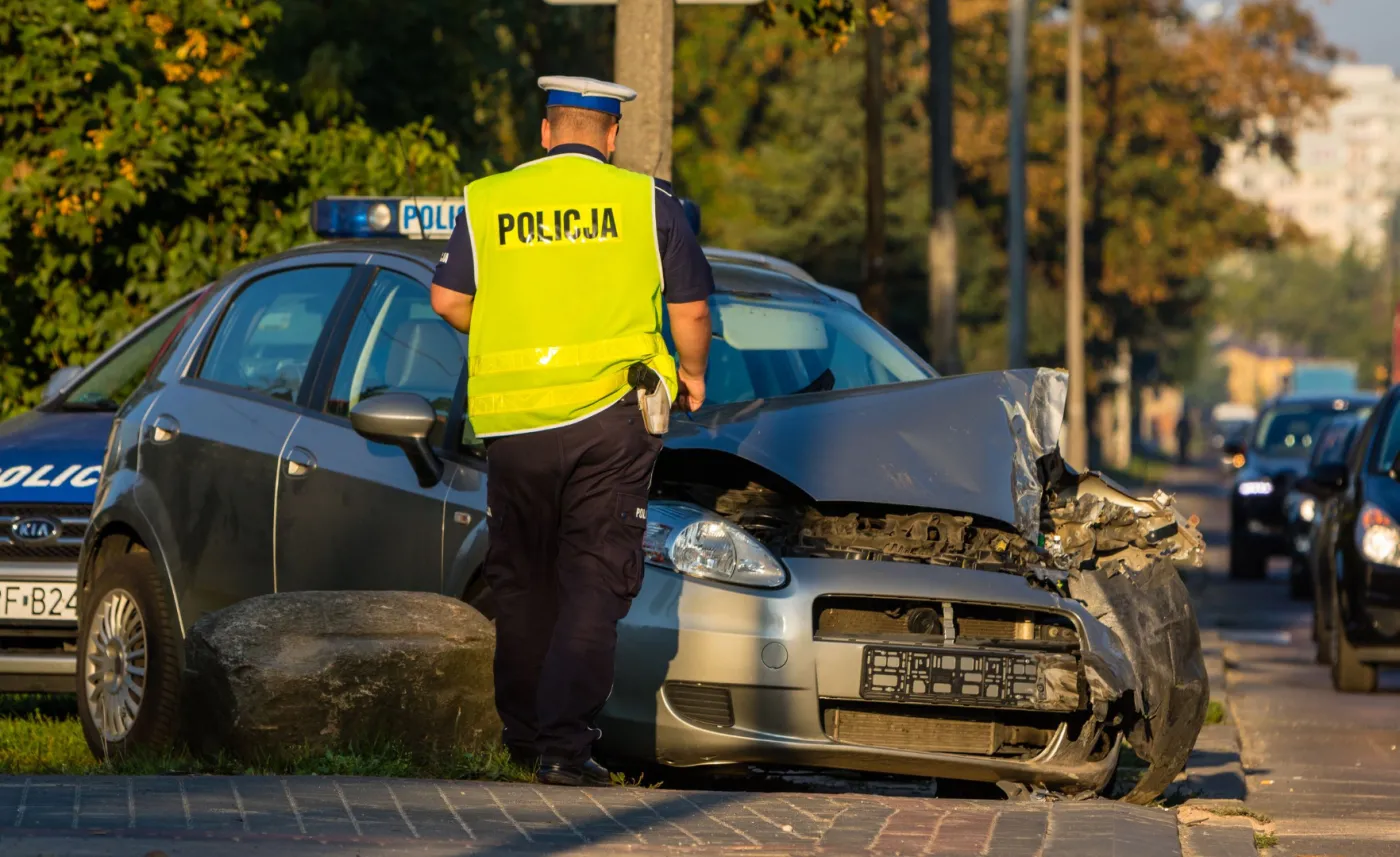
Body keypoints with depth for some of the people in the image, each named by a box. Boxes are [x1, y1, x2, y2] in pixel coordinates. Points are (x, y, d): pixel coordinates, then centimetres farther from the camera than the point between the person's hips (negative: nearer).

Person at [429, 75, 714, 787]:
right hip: (608, 409, -2)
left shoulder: (488, 202, 7)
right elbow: (691, 308, 4)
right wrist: (693, 374, 23)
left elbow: (447, 299, 6)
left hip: (513, 420, 2)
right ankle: (565, 744, -11)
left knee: (521, 579, 15)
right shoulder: (647, 201, 3)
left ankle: (525, 731, 23)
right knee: (595, 581, -1)